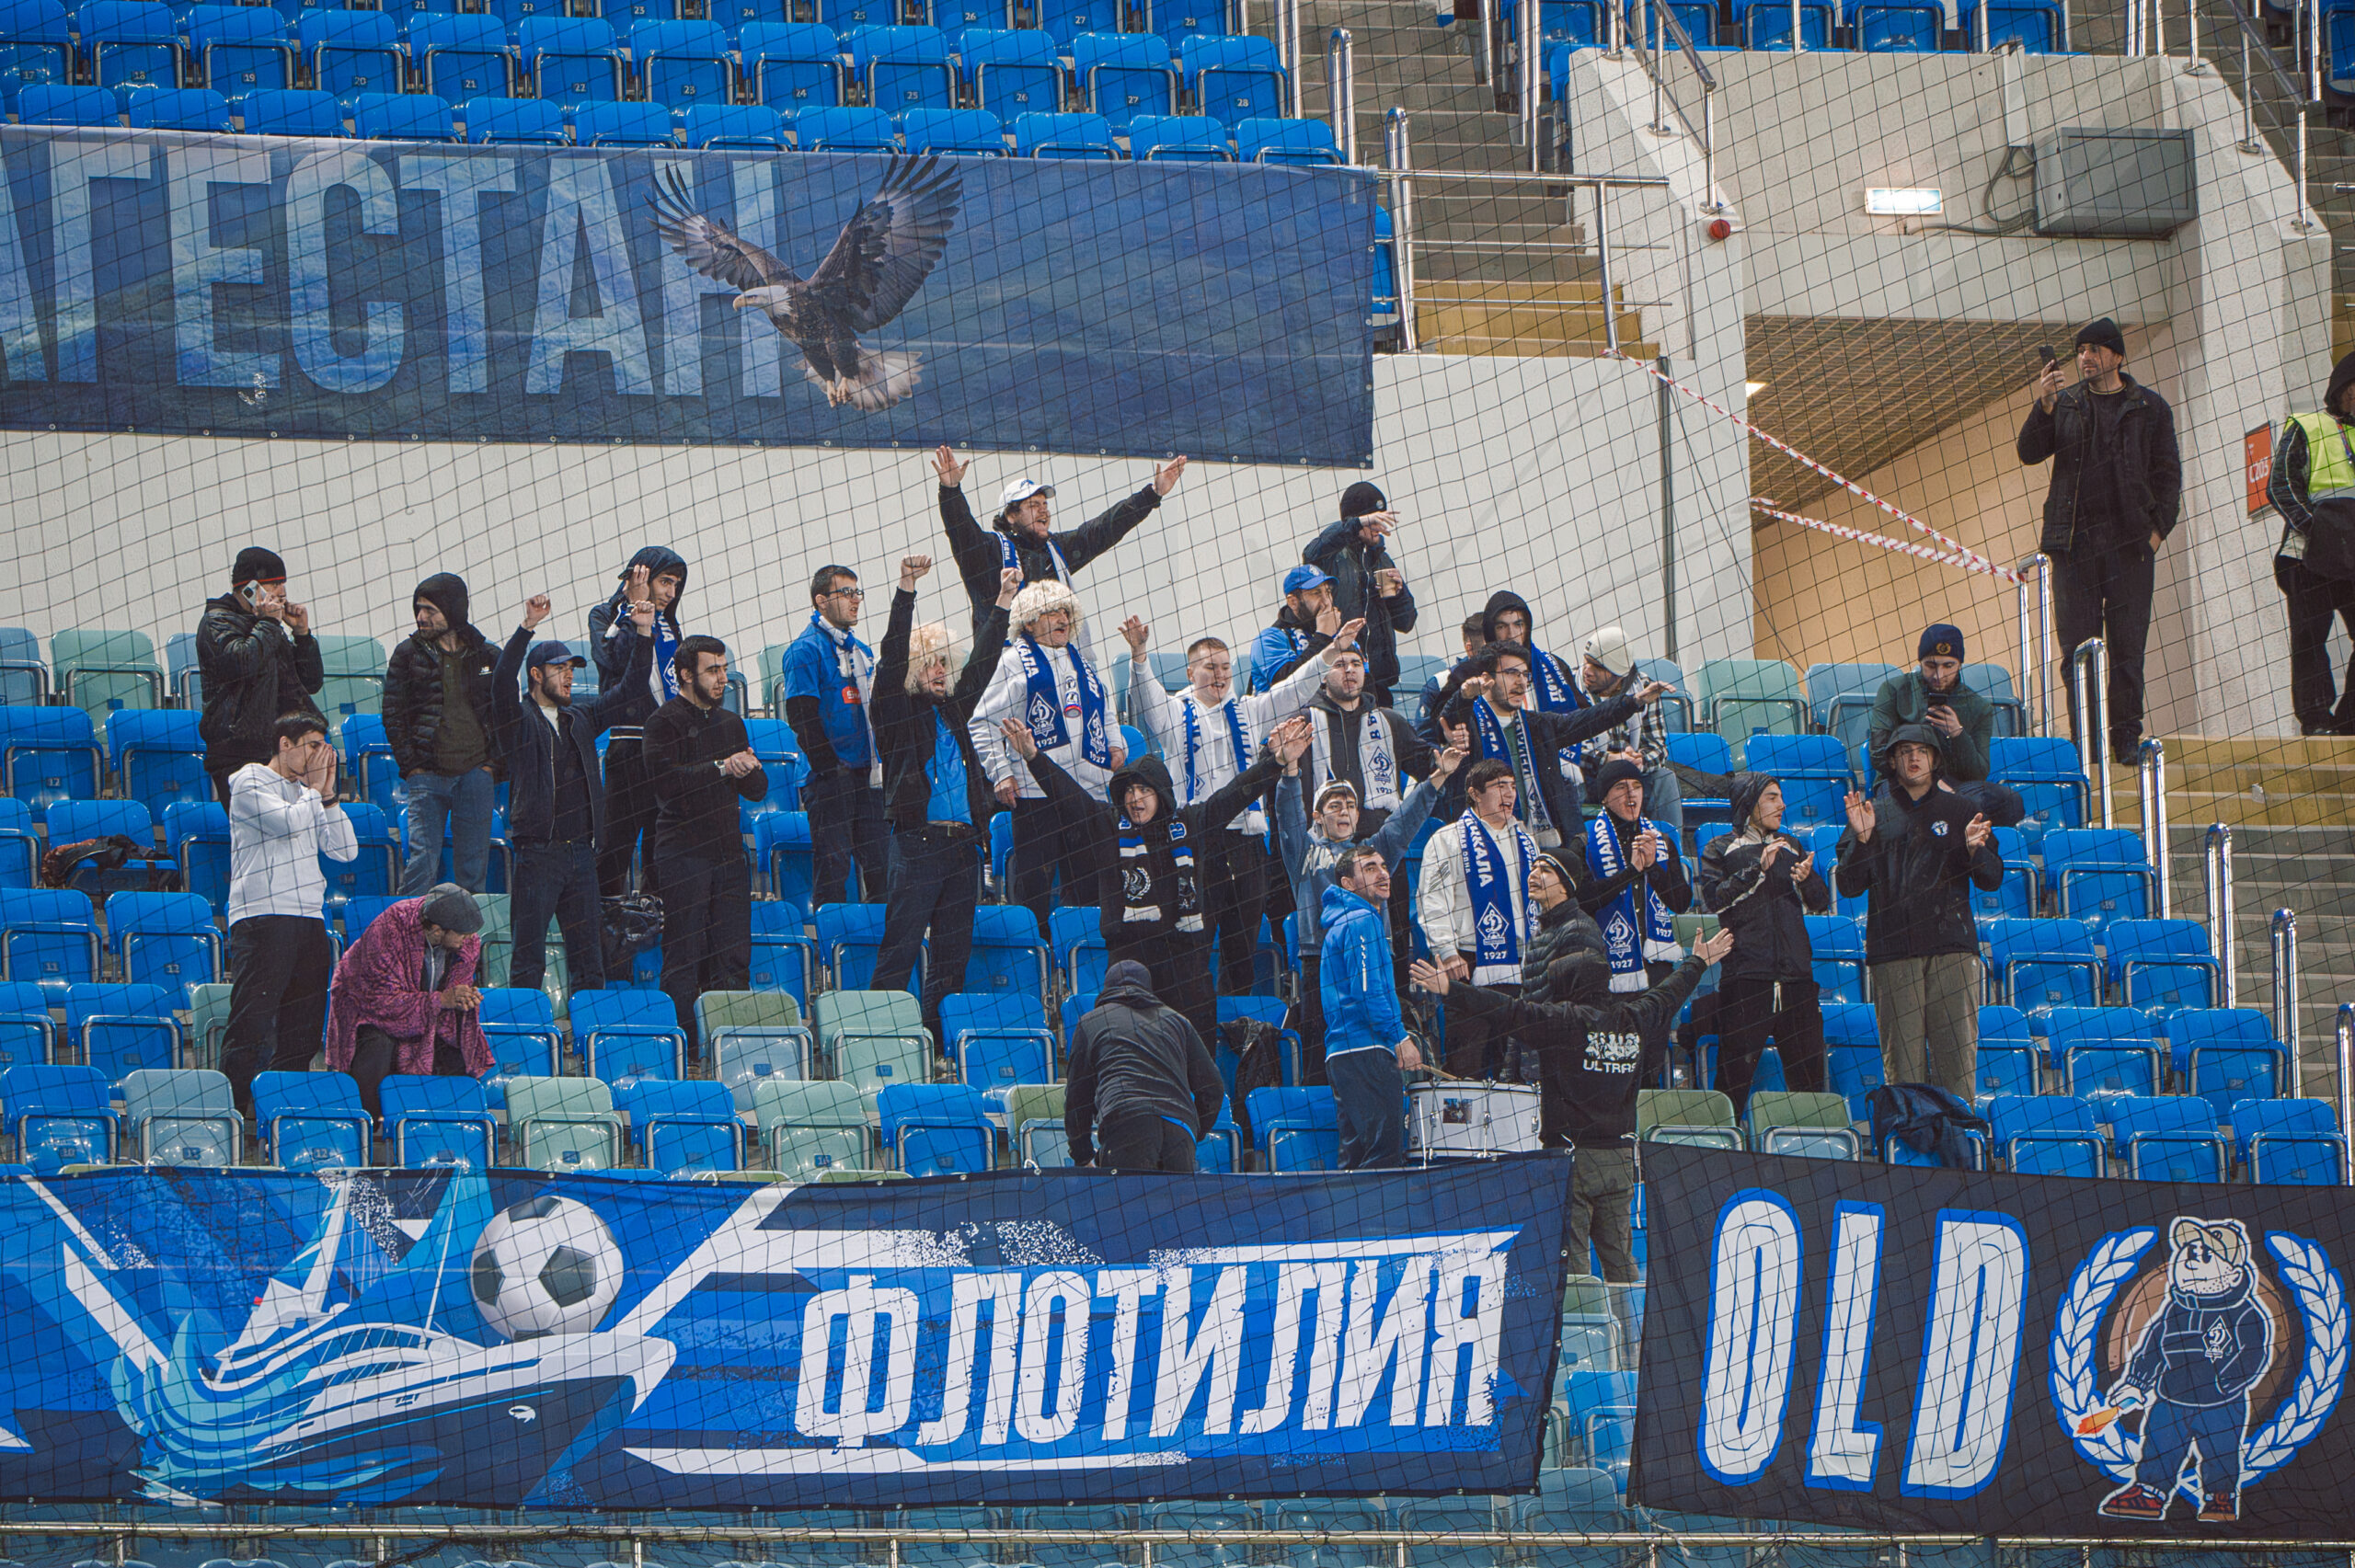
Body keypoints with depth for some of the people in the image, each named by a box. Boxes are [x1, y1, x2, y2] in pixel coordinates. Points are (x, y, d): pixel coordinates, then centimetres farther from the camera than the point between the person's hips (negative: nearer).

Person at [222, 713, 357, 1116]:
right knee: (253, 1024, -14)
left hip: (309, 917, 8)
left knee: (303, 1030, 5)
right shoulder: (250, 781, 1)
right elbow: (288, 821, -16)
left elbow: (346, 850, 16)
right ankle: (233, 1106, -14)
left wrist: (328, 794, 10)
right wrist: (313, 788, 1)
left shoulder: (305, 792, 23)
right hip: (262, 916, -8)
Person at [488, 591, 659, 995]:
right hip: (537, 852, -6)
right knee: (529, 959, -5)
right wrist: (528, 627, -29)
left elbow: (629, 692, 22)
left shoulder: (580, 719, 17)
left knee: (588, 959, 5)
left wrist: (644, 635, 12)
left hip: (580, 853, 6)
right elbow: (502, 681, -19)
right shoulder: (518, 719, 0)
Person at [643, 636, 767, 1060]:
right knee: (684, 958, -7)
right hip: (683, 851, -6)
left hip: (728, 850, 6)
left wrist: (750, 770, -4)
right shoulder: (665, 722, -2)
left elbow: (757, 791, 19)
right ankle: (682, 1044, -5)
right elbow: (667, 781, -17)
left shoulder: (731, 724, 19)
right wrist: (721, 768, -18)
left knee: (734, 957, 3)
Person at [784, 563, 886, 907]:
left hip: (867, 775, 7)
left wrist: (882, 762, 12)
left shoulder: (860, 650, 18)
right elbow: (801, 716, -14)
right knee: (832, 864, -6)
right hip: (831, 775, -7)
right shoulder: (807, 650, -7)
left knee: (878, 863, 6)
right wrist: (831, 768, -17)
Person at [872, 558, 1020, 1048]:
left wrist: (1003, 602, 14)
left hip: (963, 840, 6)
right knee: (900, 946, -9)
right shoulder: (897, 708, 3)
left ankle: (940, 1043, 11)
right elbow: (893, 656, -9)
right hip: (917, 840, -6)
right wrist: (906, 591, -19)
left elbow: (983, 661, 21)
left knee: (954, 951, 6)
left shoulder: (952, 709, 19)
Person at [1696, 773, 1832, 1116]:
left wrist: (1807, 879, -7)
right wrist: (1758, 868, -15)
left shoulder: (1792, 848, 20)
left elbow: (1821, 903, 15)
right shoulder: (1721, 850, 7)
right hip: (1745, 977, -4)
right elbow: (1715, 899, -8)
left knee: (1809, 1076, 3)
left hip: (1796, 975, 4)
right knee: (1735, 1074, -7)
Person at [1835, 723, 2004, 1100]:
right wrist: (1862, 839, -8)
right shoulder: (1874, 812, 13)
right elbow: (1848, 885, 7)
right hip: (1894, 950, 0)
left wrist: (1974, 850, -9)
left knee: (1957, 1052, -6)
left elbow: (1992, 880, 11)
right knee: (1902, 1054, -4)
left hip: (1952, 945, 0)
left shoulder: (1957, 810, 14)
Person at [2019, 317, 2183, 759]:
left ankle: (2127, 732, 2)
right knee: (2077, 641, -2)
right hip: (2074, 538, 1)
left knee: (2127, 640, -2)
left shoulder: (2149, 407, 8)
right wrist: (2043, 407, -13)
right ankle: (2083, 737, 0)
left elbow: (2168, 472, 9)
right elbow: (2029, 452, 2)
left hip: (2130, 540, -1)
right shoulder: (2065, 403, 11)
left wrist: (2159, 527, -1)